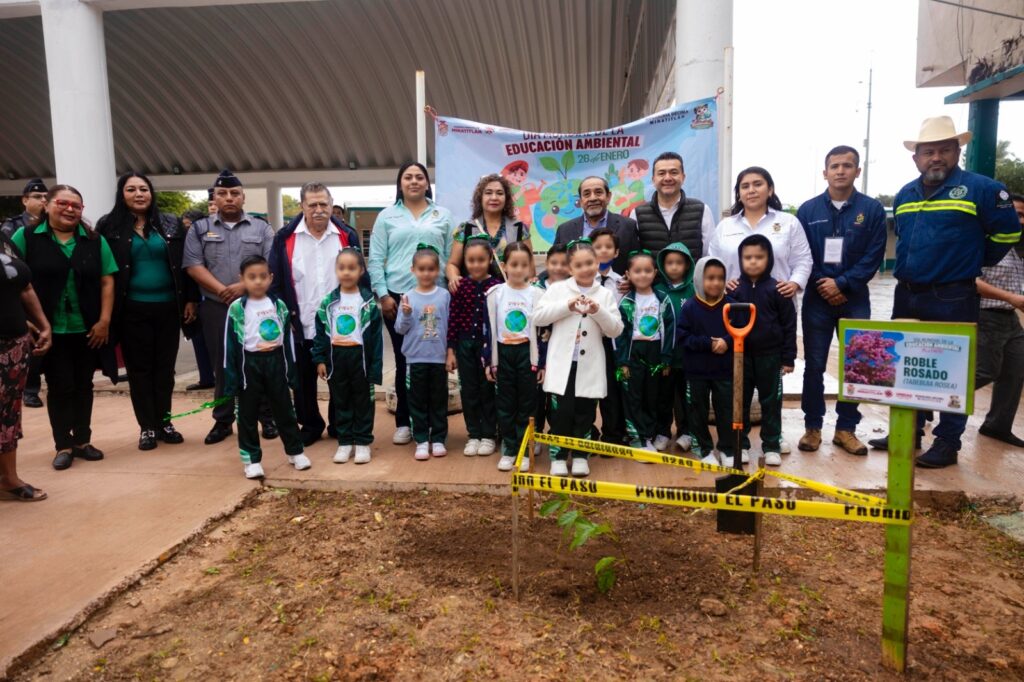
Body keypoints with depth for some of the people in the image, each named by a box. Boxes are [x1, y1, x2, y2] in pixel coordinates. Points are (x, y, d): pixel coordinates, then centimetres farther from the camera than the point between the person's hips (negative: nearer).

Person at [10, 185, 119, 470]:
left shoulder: (95, 240, 5)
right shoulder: (26, 237, -1)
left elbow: (106, 281, 3)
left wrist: (104, 321, -5)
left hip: (87, 330, 2)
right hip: (50, 330, -2)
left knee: (83, 385, 11)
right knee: (59, 387, 4)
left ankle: (82, 441, 24)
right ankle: (63, 446, 16)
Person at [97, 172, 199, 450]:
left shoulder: (170, 224, 6)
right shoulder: (109, 226, 1)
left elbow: (184, 264, 7)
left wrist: (191, 299, 1)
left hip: (168, 307, 2)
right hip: (132, 310, -1)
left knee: (165, 367, 8)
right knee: (139, 369, 5)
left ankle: (164, 421, 20)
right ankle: (147, 426, 14)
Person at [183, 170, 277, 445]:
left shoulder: (261, 228, 6)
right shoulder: (200, 229, 8)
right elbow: (193, 266, -2)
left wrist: (243, 286, -16)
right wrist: (222, 290, -13)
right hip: (216, 308, 1)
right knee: (222, 366, 8)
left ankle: (267, 418, 13)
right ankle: (223, 420, 18)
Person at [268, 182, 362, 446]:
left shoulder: (347, 236, 3)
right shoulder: (285, 238, 0)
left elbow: (361, 277, 5)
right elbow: (275, 282, 2)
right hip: (302, 326, 0)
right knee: (304, 381, 11)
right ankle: (310, 425, 28)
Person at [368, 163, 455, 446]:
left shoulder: (443, 215, 10)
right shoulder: (387, 216, 7)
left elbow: (452, 257, 9)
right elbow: (375, 259, 4)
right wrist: (383, 294, -4)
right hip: (397, 296, 0)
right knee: (404, 360, 5)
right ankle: (404, 422, 15)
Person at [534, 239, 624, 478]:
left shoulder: (605, 294, 6)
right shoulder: (557, 289, 2)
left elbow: (616, 330, 1)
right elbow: (537, 317, -7)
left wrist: (598, 312, -15)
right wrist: (566, 306, -15)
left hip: (590, 366, 1)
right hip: (562, 363, -1)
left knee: (585, 412, 8)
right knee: (561, 411, 2)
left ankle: (580, 455, 21)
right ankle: (558, 456, 14)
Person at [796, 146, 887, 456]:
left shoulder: (872, 209, 1)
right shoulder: (808, 210, 4)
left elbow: (873, 257, -4)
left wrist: (842, 284, -13)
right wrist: (823, 285, -8)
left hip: (854, 299, 0)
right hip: (817, 299, 0)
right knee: (814, 366, 3)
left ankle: (846, 428, 15)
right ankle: (812, 427, 14)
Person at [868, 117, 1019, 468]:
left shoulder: (981, 188, -7)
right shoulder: (904, 195, 10)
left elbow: (1008, 232, -2)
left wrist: (974, 261, 5)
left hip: (952, 299, -6)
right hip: (906, 296, 6)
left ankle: (947, 443, 10)